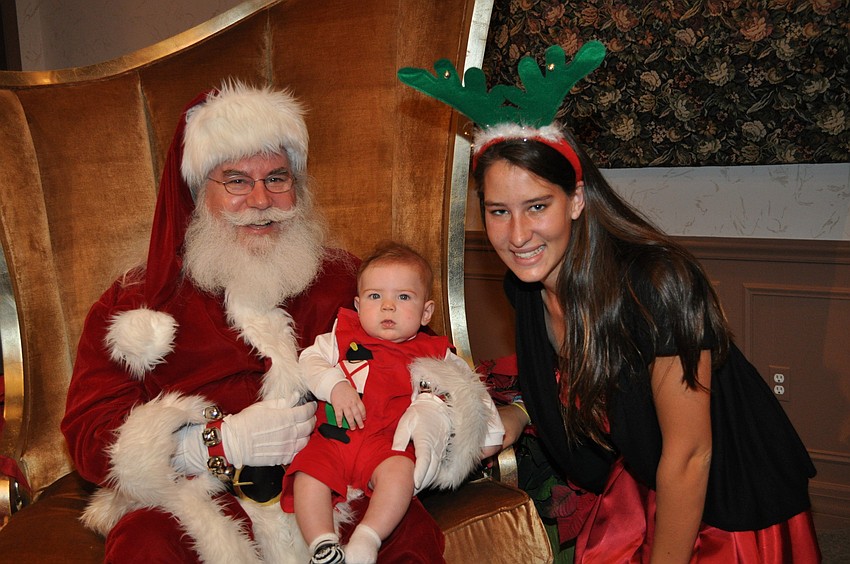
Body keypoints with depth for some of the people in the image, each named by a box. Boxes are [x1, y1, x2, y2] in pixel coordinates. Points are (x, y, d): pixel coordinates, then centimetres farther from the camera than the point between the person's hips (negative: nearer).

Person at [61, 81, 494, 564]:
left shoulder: (341, 280, 13)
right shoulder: (134, 302, 7)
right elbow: (87, 436, -1)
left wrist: (431, 407, -10)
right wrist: (226, 441, -13)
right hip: (200, 502, 0)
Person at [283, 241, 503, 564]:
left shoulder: (433, 354, 16)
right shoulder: (344, 334, 19)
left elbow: (470, 386, 21)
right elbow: (311, 359, 11)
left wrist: (489, 431, 11)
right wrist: (334, 385, -8)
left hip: (387, 443, -1)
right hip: (333, 436, 2)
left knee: (399, 471, -33)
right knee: (308, 476, -26)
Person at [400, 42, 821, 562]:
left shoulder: (655, 283, -32)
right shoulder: (526, 285, -11)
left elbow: (688, 456, -24)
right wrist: (513, 417, -7)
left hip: (737, 504, -5)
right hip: (637, 486, 5)